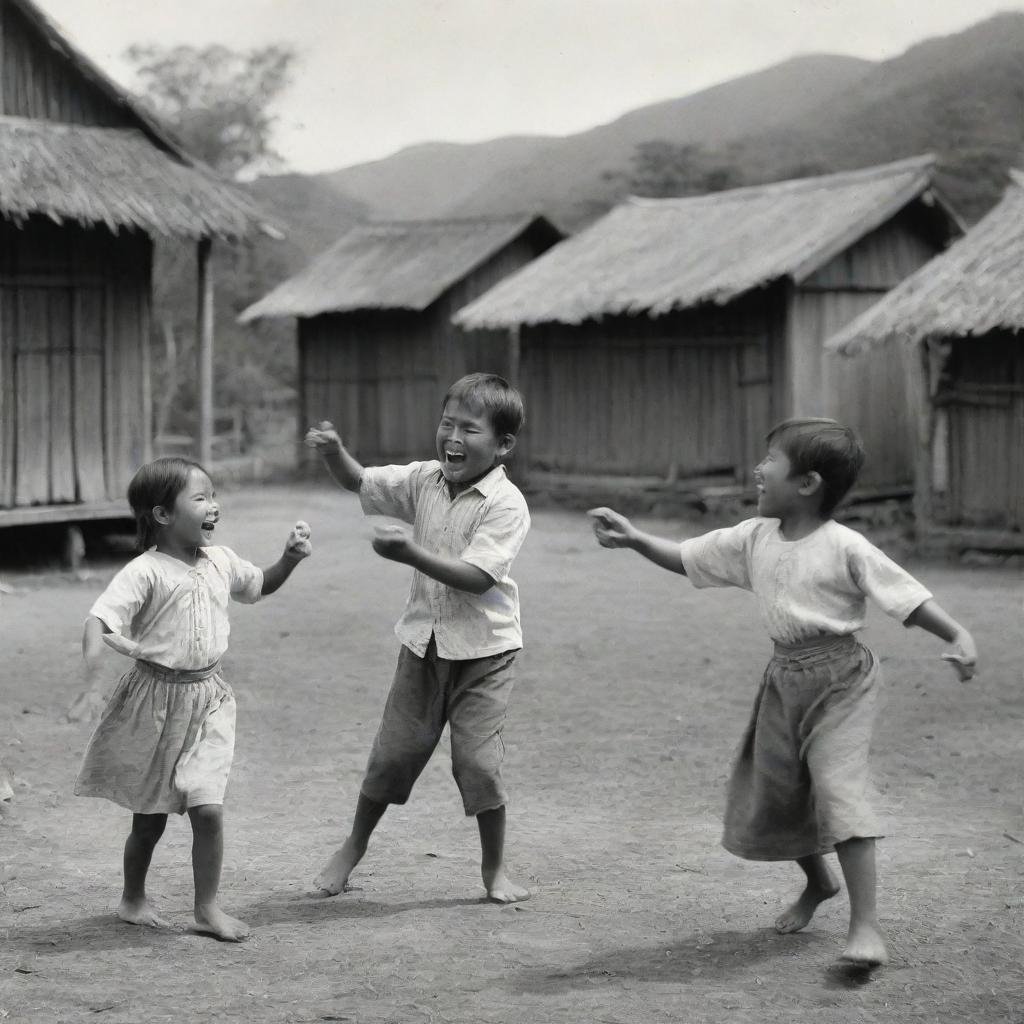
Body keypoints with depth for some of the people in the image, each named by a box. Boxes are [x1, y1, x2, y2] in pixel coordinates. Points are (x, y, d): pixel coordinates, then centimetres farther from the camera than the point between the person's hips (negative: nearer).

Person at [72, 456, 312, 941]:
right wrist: (94, 680, -40)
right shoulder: (145, 573, -18)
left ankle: (207, 908, 7)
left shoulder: (220, 562, 2)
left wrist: (290, 558, 5)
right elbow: (98, 621, -26)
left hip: (207, 698, 4)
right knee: (149, 815, 11)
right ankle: (133, 898, 33)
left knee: (207, 807, -7)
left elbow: (259, 586, 23)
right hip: (155, 698, -4)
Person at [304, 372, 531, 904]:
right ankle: (353, 847, 29)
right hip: (424, 641, 5)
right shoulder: (426, 480, 0)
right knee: (393, 751, 10)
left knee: (478, 760, -5)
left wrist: (411, 554, -35)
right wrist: (334, 451, -12)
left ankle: (494, 868, 14)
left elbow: (476, 577, -27)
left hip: (483, 650, -5)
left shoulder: (506, 504, -18)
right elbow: (360, 481, 9)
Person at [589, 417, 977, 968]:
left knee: (838, 788, -18)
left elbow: (905, 595, -13)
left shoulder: (845, 547, -14)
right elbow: (685, 558, 12)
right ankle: (817, 882, 41)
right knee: (772, 792, 14)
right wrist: (634, 537, 1)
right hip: (784, 678, 7)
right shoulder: (754, 538, 3)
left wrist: (959, 636, -24)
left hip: (840, 679, -7)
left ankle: (865, 924, -17)